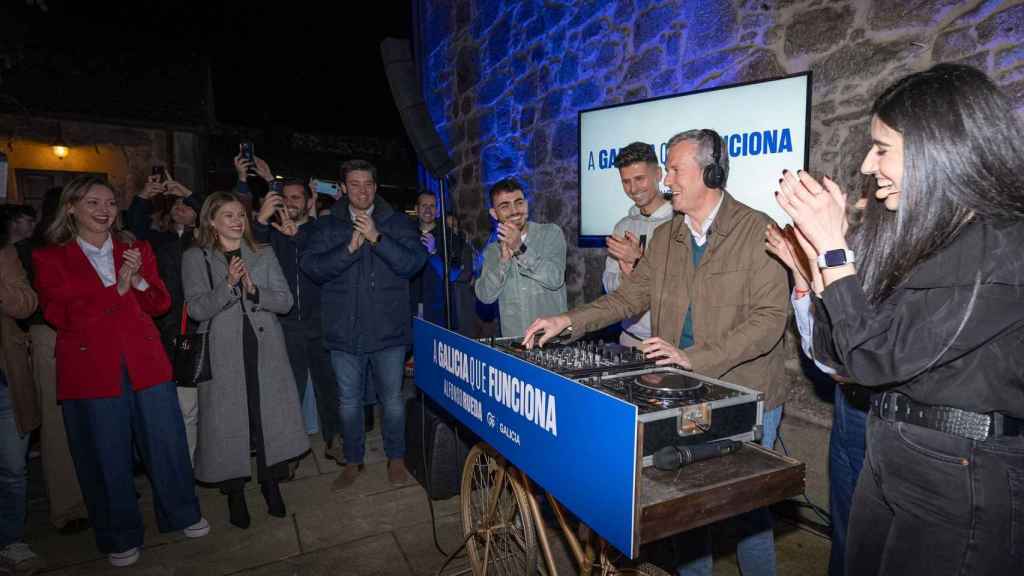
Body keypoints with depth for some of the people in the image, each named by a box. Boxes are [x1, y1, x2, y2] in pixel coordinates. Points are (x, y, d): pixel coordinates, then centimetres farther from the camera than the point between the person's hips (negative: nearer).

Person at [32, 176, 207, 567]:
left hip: (146, 363, 3)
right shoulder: (49, 259, 3)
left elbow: (160, 304, 8)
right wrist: (117, 288, -13)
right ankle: (120, 537, 26)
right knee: (107, 456, 8)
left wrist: (138, 281, -12)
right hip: (90, 369, -2)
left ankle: (181, 514, 29)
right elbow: (59, 315, -7)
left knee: (166, 441, 9)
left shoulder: (136, 251, 12)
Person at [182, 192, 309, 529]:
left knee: (270, 416, 4)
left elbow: (285, 301, 4)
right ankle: (235, 494, 18)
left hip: (265, 349, 2)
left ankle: (271, 485, 20)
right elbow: (197, 309, -6)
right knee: (228, 422, 2)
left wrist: (254, 290, -13)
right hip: (223, 354, -2)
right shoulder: (195, 258, 3)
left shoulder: (263, 255, 10)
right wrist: (229, 284, -19)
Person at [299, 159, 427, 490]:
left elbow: (414, 262, -10)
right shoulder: (327, 227, 6)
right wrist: (349, 249, -18)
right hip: (345, 332, 2)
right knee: (348, 401, 14)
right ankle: (353, 461, 32)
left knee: (392, 399, 9)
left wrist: (376, 238, -19)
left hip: (388, 330, -1)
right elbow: (310, 265, -7)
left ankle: (396, 458, 29)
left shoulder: (397, 223, 2)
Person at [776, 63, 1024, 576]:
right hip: (886, 459, 8)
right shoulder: (917, 237, 4)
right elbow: (837, 353, 6)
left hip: (962, 480, -7)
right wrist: (817, 249, -2)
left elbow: (876, 357, -23)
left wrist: (833, 246, -18)